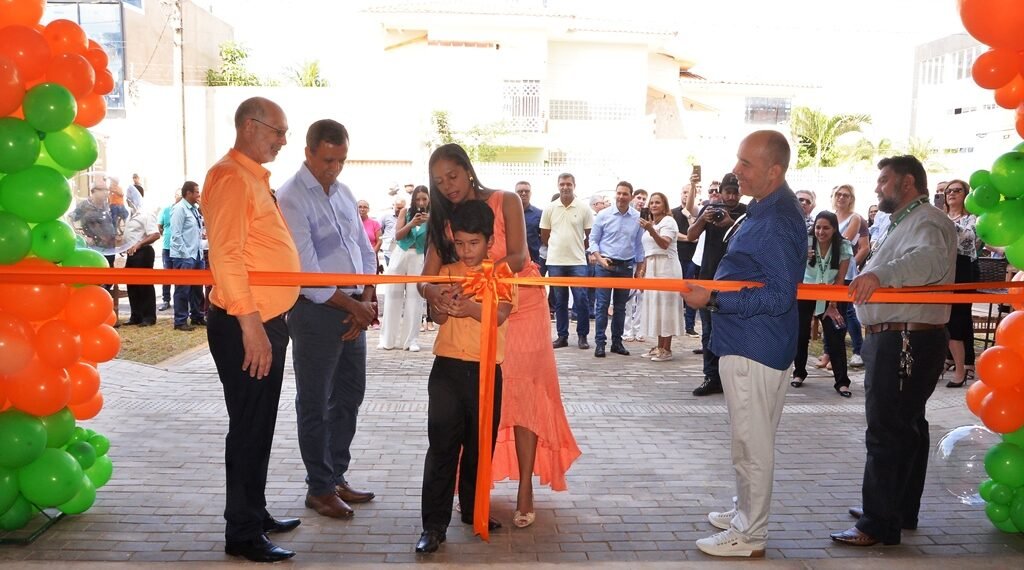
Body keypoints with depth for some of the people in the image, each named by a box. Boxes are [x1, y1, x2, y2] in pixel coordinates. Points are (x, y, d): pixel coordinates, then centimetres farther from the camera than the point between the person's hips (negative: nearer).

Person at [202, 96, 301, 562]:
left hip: (267, 321, 10)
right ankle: (243, 534, 11)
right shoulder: (231, 178, -14)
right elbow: (225, 255, -23)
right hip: (246, 326, -10)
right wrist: (250, 323, -26)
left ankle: (255, 513, 32)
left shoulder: (254, 177, 17)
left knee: (259, 427, 18)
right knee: (249, 428, -1)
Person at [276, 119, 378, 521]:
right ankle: (319, 489, 21)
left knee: (349, 397, 15)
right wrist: (354, 305, -12)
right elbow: (306, 271, -18)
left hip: (353, 308, 7)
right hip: (316, 310, -7)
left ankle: (337, 476, 31)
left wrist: (366, 300, -1)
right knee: (315, 404, 6)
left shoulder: (343, 193, 10)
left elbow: (365, 251, 13)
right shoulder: (291, 198, -12)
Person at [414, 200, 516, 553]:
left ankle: (473, 509, 30)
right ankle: (434, 524, 3)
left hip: (486, 369, 0)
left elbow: (499, 314, -12)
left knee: (480, 445, 11)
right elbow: (439, 317, -2)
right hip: (448, 367, 0)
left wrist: (471, 307, -30)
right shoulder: (447, 273, 8)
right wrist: (446, 303, -24)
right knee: (442, 445, -2)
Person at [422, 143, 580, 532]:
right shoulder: (445, 218, 1)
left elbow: (517, 257, -22)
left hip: (521, 308, -3)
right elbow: (428, 275, -10)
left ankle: (525, 490, 0)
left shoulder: (505, 202, -10)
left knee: (522, 397, -4)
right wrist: (432, 293, -34)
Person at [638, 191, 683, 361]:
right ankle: (659, 347, 13)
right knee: (655, 305, 8)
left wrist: (651, 230, -34)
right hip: (652, 267, 8)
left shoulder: (668, 220, -6)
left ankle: (667, 349, -5)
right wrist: (643, 269, 15)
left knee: (665, 305, -8)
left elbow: (664, 244, -21)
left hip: (666, 267, -8)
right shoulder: (651, 223, 19)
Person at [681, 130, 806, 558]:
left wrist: (714, 299, -24)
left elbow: (778, 297, -24)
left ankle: (748, 535, 15)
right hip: (746, 343, 11)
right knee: (750, 439, 21)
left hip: (755, 349, -11)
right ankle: (745, 513, 37)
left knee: (753, 445, 2)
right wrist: (714, 292, 17)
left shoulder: (775, 222, -22)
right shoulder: (766, 209, 10)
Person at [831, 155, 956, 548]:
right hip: (895, 341, 11)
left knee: (887, 433, -9)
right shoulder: (904, 222, 20)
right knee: (907, 427, 18)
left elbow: (930, 259, -37)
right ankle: (900, 510, 29)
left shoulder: (927, 221, -14)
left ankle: (880, 525, -3)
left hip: (907, 343, -11)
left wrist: (879, 274, -50)